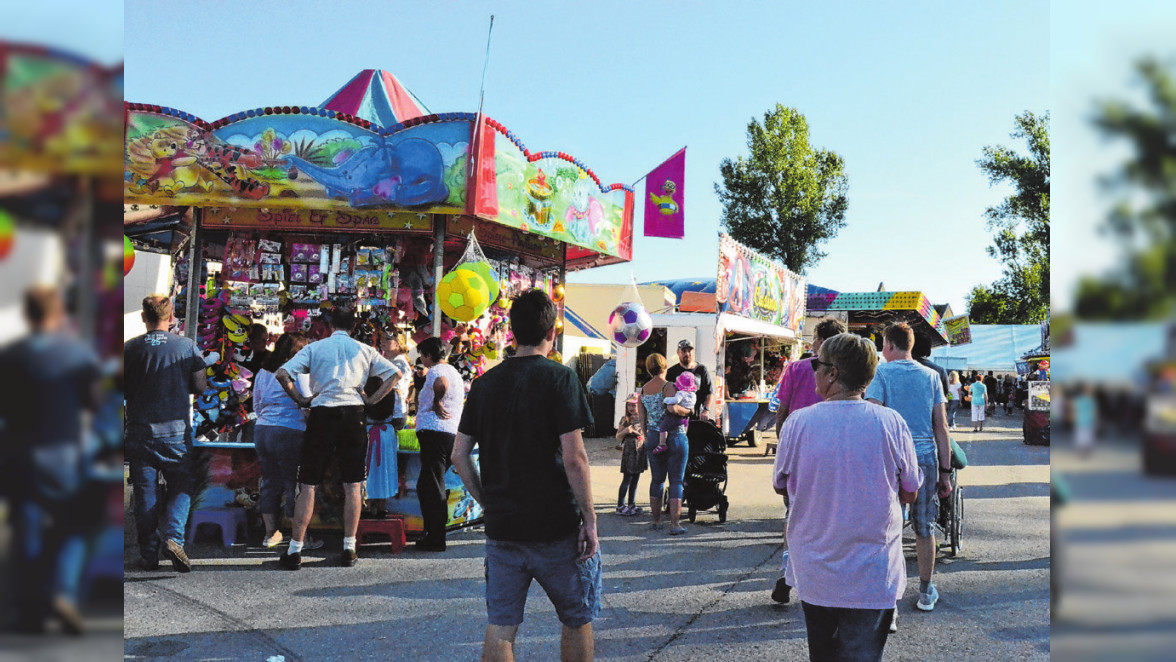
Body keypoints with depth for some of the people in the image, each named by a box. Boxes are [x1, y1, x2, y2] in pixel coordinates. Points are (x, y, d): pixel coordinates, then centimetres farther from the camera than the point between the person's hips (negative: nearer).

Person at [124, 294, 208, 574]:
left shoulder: (130, 348, -2)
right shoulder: (187, 346, -2)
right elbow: (200, 386, 1)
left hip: (140, 430, 1)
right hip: (176, 430, 0)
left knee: (145, 493, 8)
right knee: (180, 487, 10)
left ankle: (148, 553, 11)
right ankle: (174, 538, -10)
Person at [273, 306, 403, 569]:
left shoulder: (315, 348, 6)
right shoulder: (364, 350, 10)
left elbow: (282, 374, -4)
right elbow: (396, 374, 6)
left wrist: (300, 399, 6)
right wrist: (372, 399, 7)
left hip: (321, 414, -1)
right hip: (353, 414, 1)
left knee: (308, 484, 3)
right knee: (352, 485, 7)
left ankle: (295, 550, 4)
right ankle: (349, 549, 8)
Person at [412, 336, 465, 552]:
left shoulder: (436, 370, -9)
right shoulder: (454, 372, 23)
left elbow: (441, 383, -31)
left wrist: (436, 402, -17)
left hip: (435, 431, -10)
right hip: (451, 433, 10)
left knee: (432, 487, -6)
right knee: (427, 486, 18)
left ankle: (436, 539, -5)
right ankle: (432, 534, 22)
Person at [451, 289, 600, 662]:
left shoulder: (485, 383, 5)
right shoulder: (560, 378, -11)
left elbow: (460, 455, 5)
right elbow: (573, 458, -17)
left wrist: (487, 502, 14)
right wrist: (589, 517, -9)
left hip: (501, 527, 4)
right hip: (557, 527, -4)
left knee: (500, 627, 9)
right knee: (577, 620, 14)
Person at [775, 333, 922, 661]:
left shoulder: (798, 422, -11)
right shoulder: (890, 422, -10)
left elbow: (780, 485, 4)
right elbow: (909, 495, 2)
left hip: (815, 576, 1)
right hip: (872, 579, -1)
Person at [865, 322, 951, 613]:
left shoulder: (882, 374, -4)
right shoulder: (931, 376, 7)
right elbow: (941, 426, 6)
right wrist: (945, 472, 10)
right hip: (926, 458, 3)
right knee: (924, 528, 14)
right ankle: (926, 592, 24)